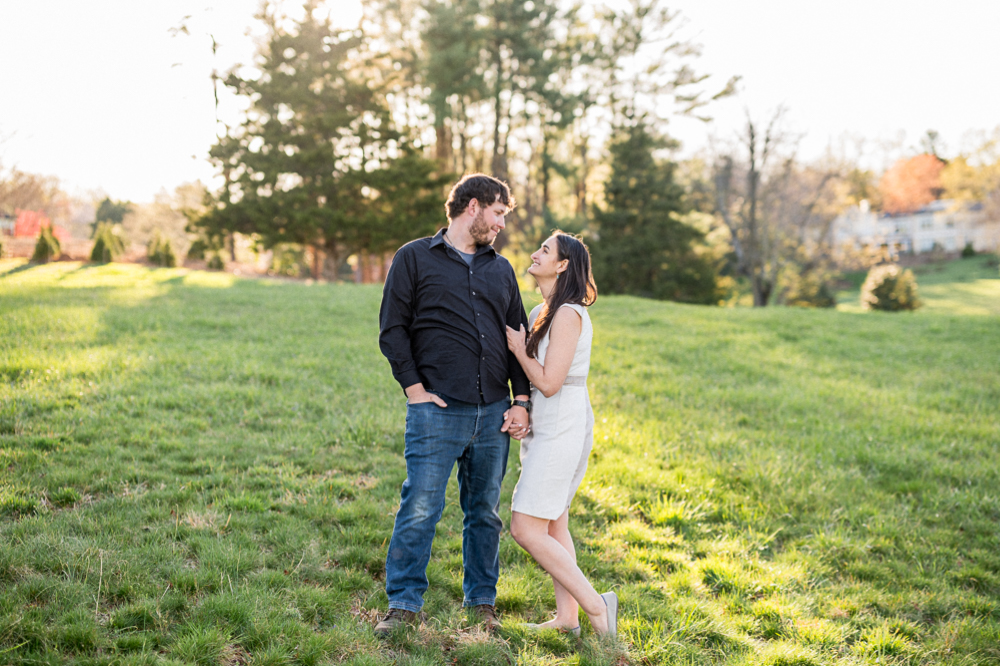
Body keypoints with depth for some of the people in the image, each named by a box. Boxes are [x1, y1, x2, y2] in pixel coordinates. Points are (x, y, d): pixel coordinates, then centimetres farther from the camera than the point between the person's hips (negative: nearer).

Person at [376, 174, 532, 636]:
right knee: (420, 509, -6)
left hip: (493, 413, 5)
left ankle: (483, 603, 22)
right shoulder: (415, 258, 4)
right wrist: (413, 387, -8)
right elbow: (392, 329, 0)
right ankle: (404, 603, 7)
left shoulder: (501, 269, 17)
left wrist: (521, 400, 7)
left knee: (485, 512, 11)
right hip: (437, 410, -4)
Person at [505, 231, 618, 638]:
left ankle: (595, 605, -1)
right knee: (552, 527, 13)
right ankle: (567, 618, 20)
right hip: (547, 429, 10)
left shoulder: (568, 315, -17)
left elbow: (549, 382, -21)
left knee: (526, 530, -8)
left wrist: (518, 349, -8)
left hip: (561, 432, -10)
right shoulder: (543, 313, 13)